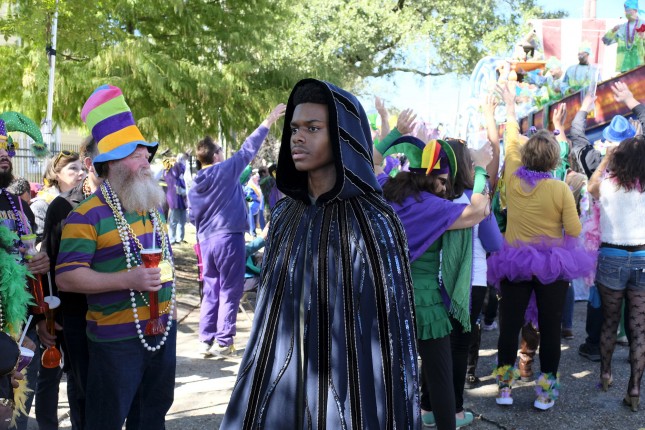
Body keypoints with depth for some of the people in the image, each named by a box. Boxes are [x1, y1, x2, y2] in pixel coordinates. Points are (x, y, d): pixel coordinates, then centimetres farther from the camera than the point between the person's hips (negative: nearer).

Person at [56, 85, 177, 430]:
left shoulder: (153, 208, 12)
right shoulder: (87, 216, -13)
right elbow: (66, 277, -19)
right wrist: (127, 279, -26)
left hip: (163, 329, 7)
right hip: (117, 338, -7)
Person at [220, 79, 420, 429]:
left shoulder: (374, 221, -13)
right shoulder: (285, 214, 3)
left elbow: (392, 323, -11)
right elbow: (270, 305, 10)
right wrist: (258, 383, 12)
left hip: (349, 387, -5)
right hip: (282, 384, 5)